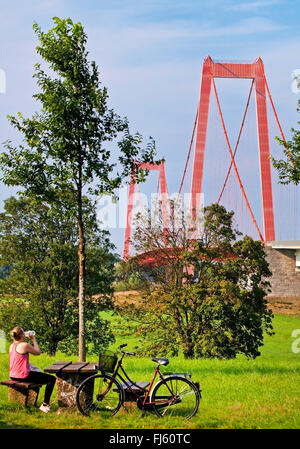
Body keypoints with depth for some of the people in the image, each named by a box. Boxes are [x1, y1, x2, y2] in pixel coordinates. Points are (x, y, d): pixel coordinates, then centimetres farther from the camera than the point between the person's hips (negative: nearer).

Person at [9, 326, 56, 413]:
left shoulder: (12, 346, 7)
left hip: (13, 376, 9)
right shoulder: (25, 345, -18)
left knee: (37, 373, 39)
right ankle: (45, 404, -2)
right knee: (52, 379, -2)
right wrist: (33, 339, 1)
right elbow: (38, 352, -4)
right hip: (23, 376, -9)